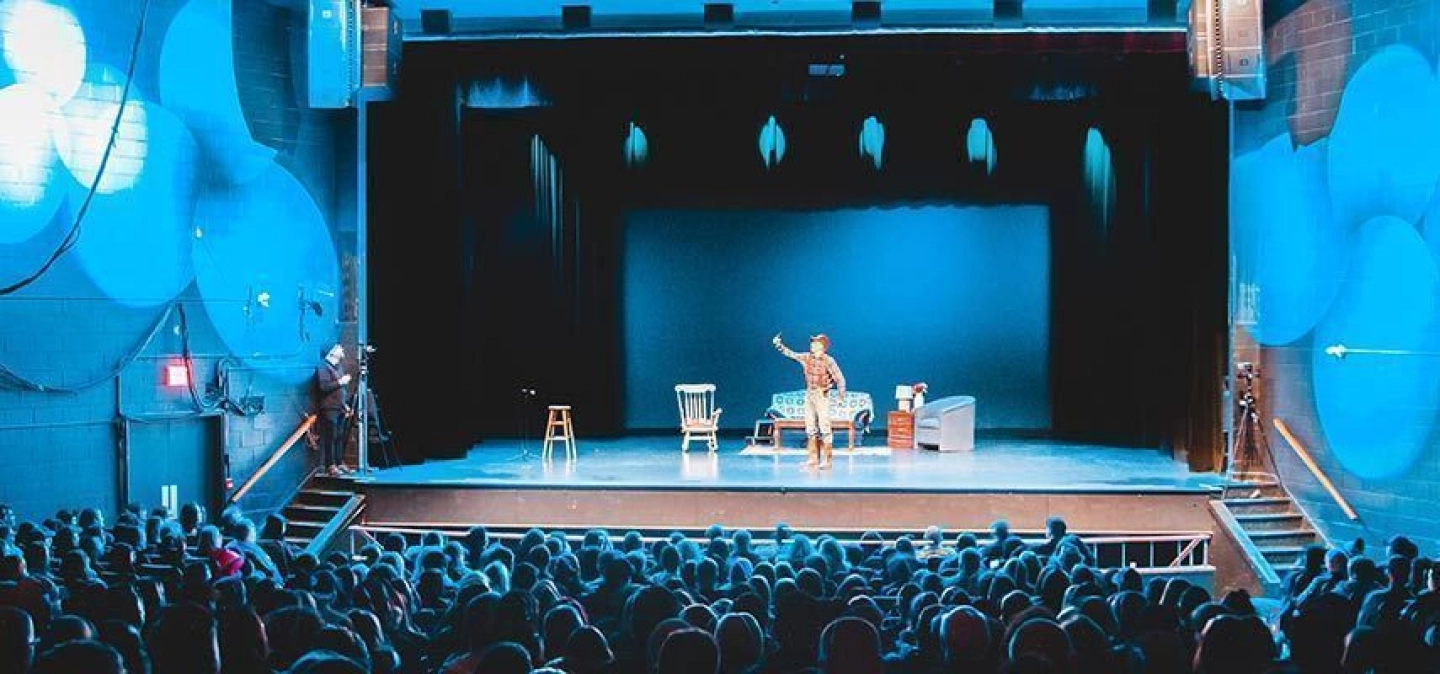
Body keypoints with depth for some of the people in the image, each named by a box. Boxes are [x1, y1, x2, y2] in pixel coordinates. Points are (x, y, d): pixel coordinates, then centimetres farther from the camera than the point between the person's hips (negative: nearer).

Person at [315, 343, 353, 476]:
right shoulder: (324, 367, -6)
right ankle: (331, 466, -9)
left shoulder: (337, 367, 21)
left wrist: (346, 405, 20)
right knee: (330, 438, -9)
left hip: (340, 409, 8)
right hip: (329, 409, -8)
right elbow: (324, 386, -19)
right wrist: (340, 382, -16)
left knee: (340, 437, 7)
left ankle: (340, 463, 11)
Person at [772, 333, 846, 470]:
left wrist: (841, 391, -25)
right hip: (809, 395, 6)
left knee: (824, 427, -7)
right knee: (810, 427, 8)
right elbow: (791, 354, 16)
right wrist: (779, 345, 8)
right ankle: (813, 458, 15)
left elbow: (839, 377, -14)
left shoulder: (828, 361, -11)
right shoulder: (807, 358, 6)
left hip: (822, 396, -6)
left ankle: (826, 459, -6)